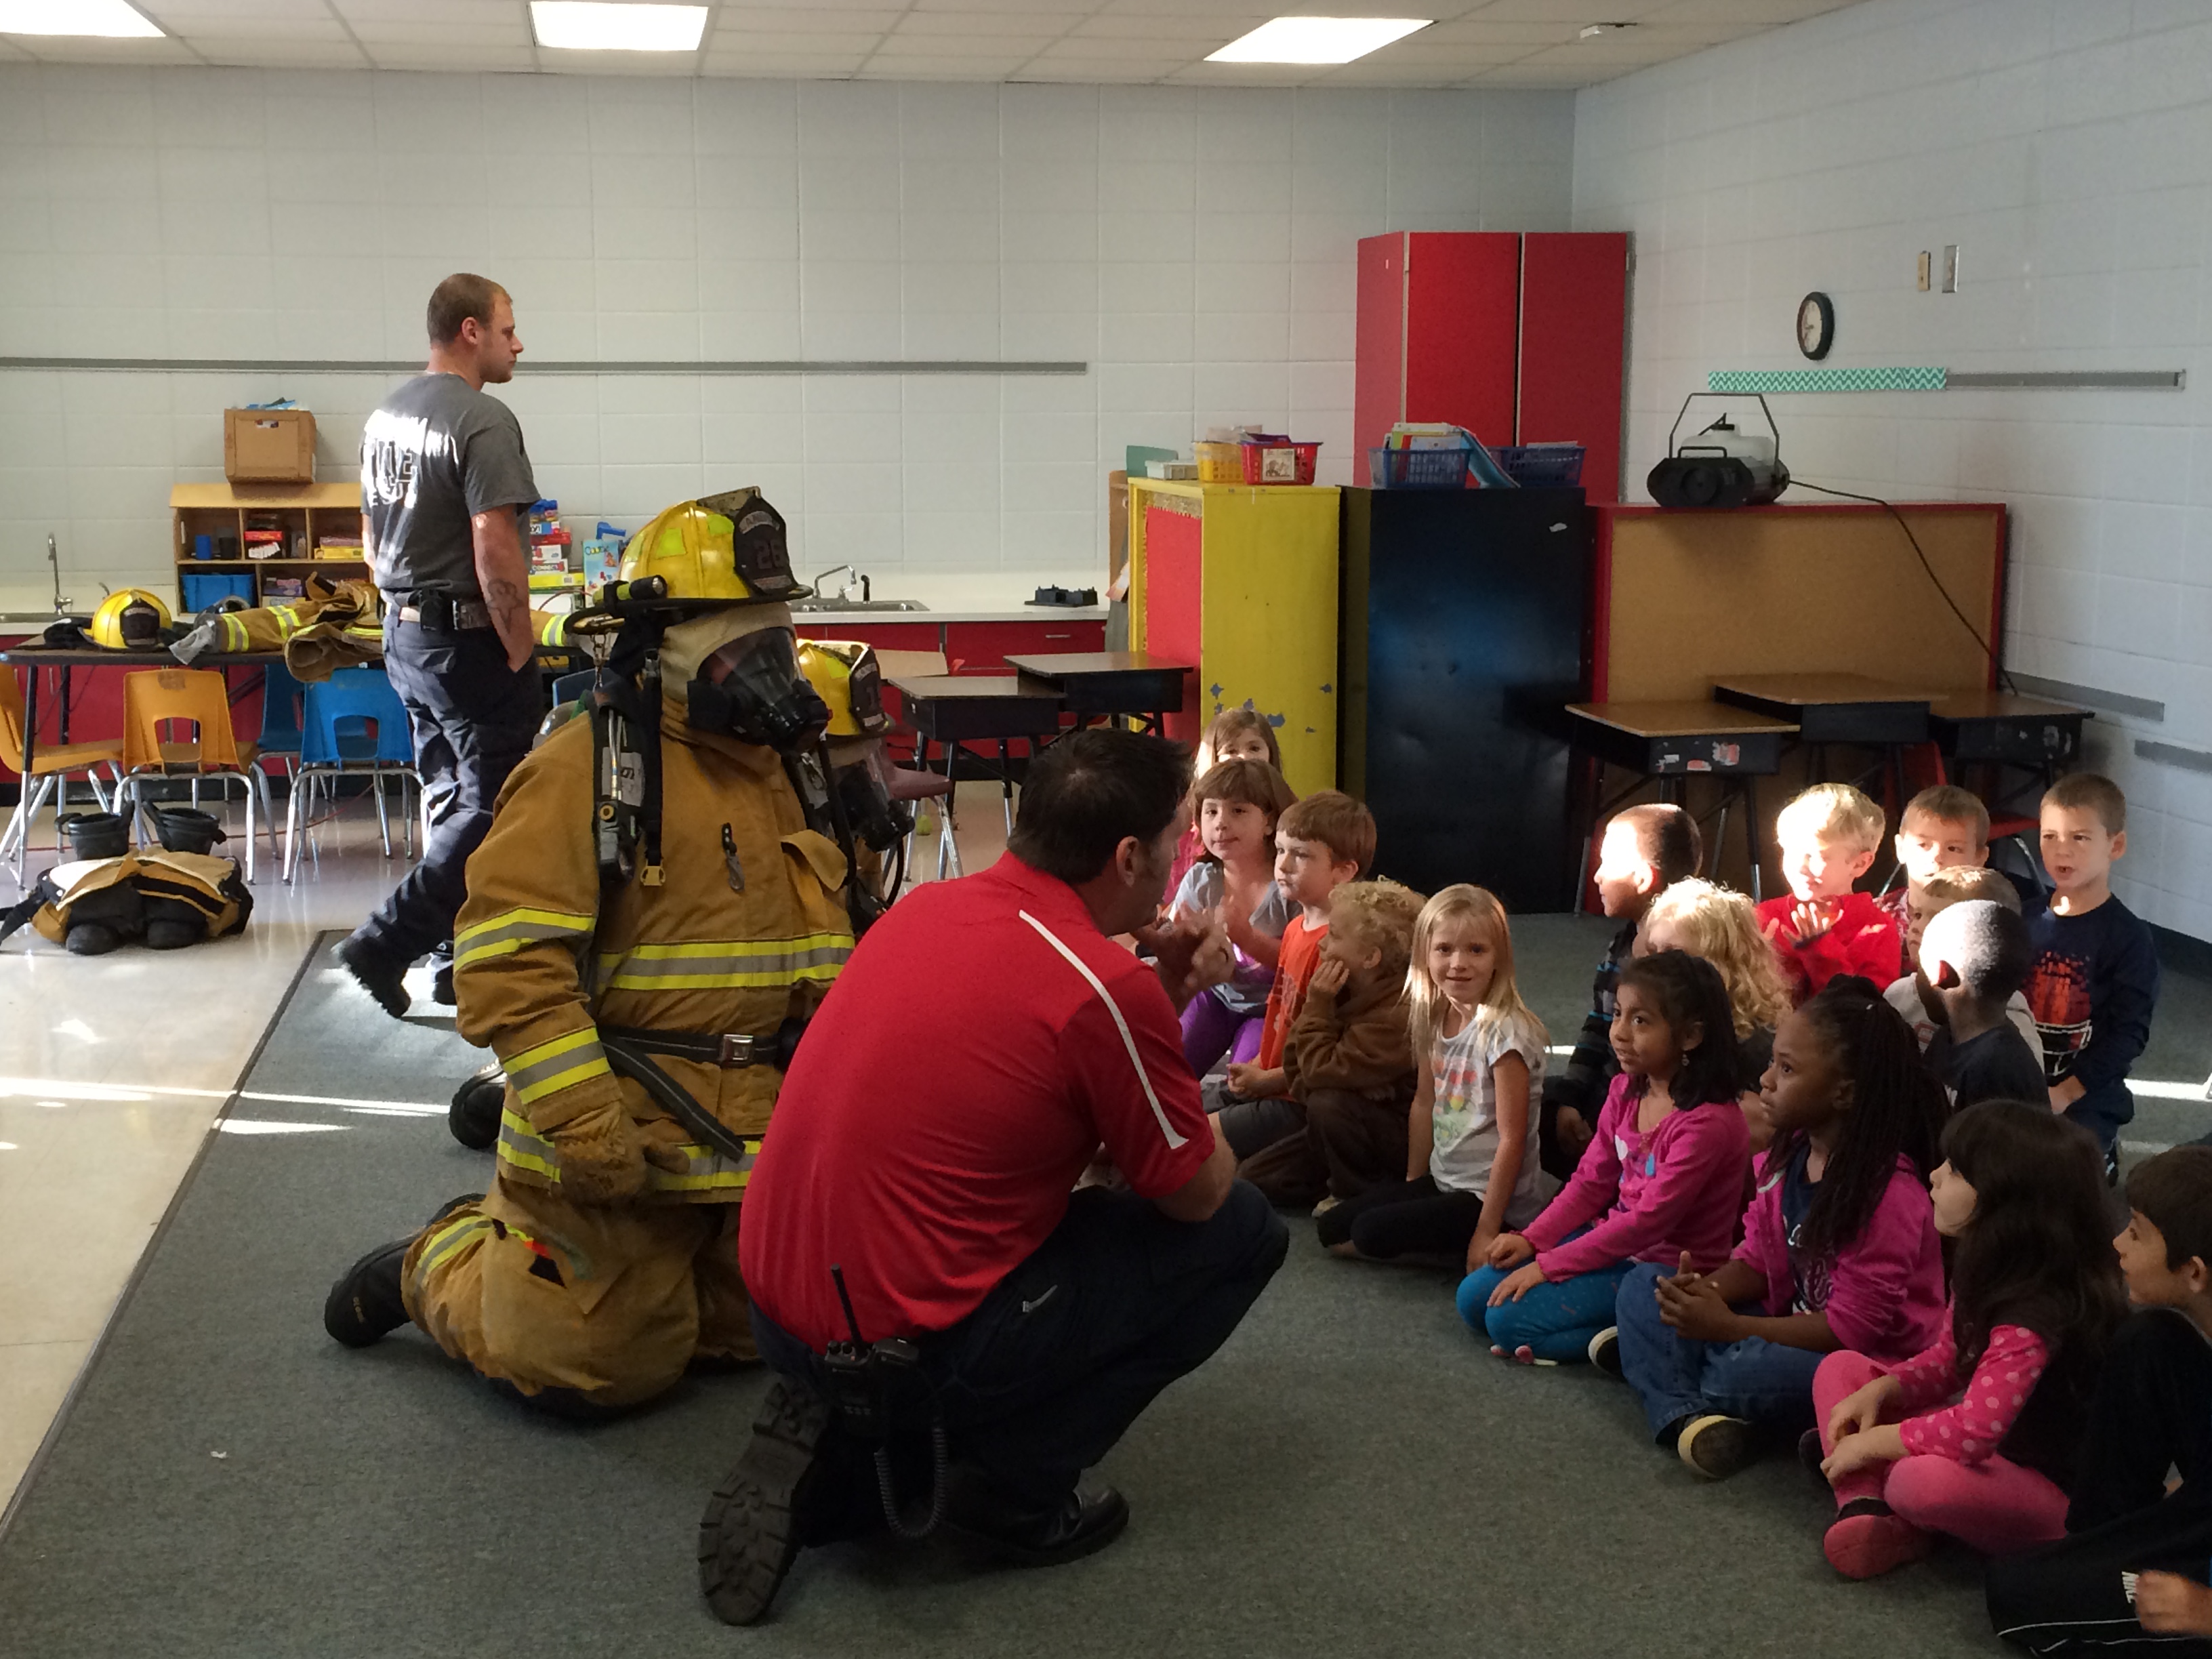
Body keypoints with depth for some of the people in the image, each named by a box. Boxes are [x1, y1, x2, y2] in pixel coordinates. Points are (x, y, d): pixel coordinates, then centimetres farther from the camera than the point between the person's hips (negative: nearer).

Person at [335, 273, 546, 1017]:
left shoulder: (384, 416, 13)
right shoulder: (483, 419, -16)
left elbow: (372, 538, 19)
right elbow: (495, 550, -22)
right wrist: (521, 653, -16)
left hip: (403, 638, 10)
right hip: (468, 641, -10)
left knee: (454, 801, 15)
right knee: (493, 808, -3)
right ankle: (386, 943, -7)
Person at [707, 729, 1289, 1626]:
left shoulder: (926, 905, 5)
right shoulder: (1103, 986, -18)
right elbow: (1198, 1194, -4)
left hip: (775, 1312, 8)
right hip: (901, 1348, -7)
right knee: (1243, 1233, 5)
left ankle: (832, 1447, 15)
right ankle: (1016, 1488, 3)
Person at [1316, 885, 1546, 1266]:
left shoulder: (1503, 1030, -21)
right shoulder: (1436, 1020, 2)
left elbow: (1512, 1139, -20)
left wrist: (1487, 1230, -19)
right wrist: (1412, 1185, 14)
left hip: (1492, 1198, -8)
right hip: (1443, 1180, 8)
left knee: (1372, 1232, -21)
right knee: (1331, 1227, 1)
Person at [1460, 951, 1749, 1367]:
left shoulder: (1709, 1122, -23)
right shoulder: (1626, 1091, 3)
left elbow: (1650, 1220, -24)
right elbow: (1591, 1182, 10)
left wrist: (1548, 1266, -22)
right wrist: (1531, 1239, -5)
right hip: (1611, 1240, 9)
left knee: (1509, 1318, -19)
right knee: (1475, 1297, 1)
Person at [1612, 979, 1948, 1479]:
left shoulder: (1888, 1191, -24)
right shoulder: (1787, 1154, 2)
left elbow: (1856, 1325, -24)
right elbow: (1758, 1258, 8)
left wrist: (1730, 1327, -24)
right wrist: (1706, 1289, -16)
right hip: (1794, 1332, 9)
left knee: (1745, 1372, -37)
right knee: (1644, 1286, 0)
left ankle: (1654, 1356, -4)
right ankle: (1685, 1416, -25)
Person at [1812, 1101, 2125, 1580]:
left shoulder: (2035, 1316, -30)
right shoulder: (1986, 1271, -2)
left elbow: (1973, 1432, -38)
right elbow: (1946, 1358, 12)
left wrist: (1871, 1442, -23)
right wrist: (1878, 1391, -8)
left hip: (2049, 1486, -10)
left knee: (1923, 1480, -40)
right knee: (1841, 1367, 6)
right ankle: (1866, 1512, -15)